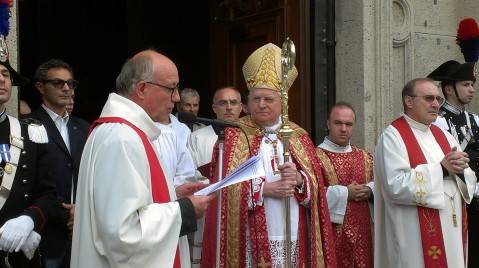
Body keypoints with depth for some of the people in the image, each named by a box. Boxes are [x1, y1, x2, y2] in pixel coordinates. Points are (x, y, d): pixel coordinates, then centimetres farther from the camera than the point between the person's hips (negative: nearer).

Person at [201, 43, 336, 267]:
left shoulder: (299, 136, 11)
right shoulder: (233, 135, 1)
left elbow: (316, 186, 6)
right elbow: (227, 187, -7)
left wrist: (298, 179, -14)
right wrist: (265, 188, -17)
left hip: (294, 239, 3)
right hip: (252, 240, -3)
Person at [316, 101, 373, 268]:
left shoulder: (365, 157, 12)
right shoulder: (316, 156, -7)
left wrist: (370, 190, -6)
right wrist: (344, 193, -16)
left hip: (362, 231, 5)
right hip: (332, 232, -5)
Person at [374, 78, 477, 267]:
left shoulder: (443, 136, 14)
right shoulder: (392, 136, -8)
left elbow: (470, 181, 13)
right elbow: (396, 185, -21)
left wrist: (459, 170, -10)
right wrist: (441, 169, -15)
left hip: (452, 232, 7)